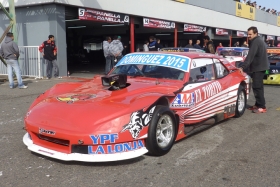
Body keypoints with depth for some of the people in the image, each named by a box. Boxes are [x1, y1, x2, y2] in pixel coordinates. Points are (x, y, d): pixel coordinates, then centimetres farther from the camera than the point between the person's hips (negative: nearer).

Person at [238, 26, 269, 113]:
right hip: (260, 66, 11)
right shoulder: (259, 40, 18)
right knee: (258, 87, 15)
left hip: (258, 67, -11)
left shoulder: (255, 41, -15)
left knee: (257, 87, -11)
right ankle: (258, 104, 23)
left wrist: (242, 67, -31)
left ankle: (262, 107, -10)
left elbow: (250, 56, -26)